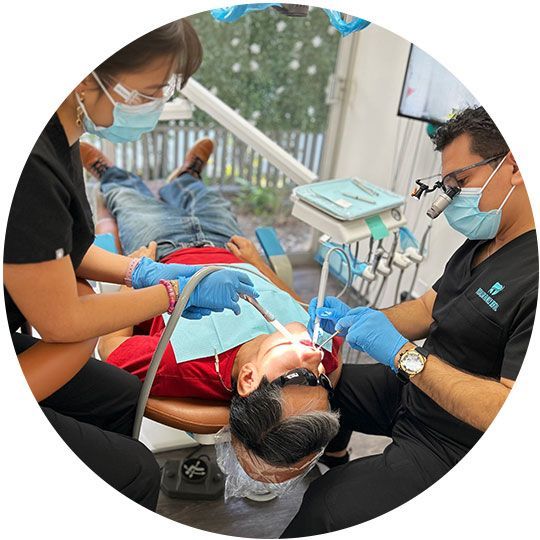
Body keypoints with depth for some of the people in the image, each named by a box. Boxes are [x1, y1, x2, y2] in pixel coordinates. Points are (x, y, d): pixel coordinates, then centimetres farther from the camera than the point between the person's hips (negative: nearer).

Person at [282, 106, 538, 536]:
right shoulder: (482, 243, 3)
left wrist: (405, 355, -32)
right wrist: (354, 319, -7)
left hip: (452, 442, -9)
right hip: (413, 385, 9)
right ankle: (333, 464, 38)